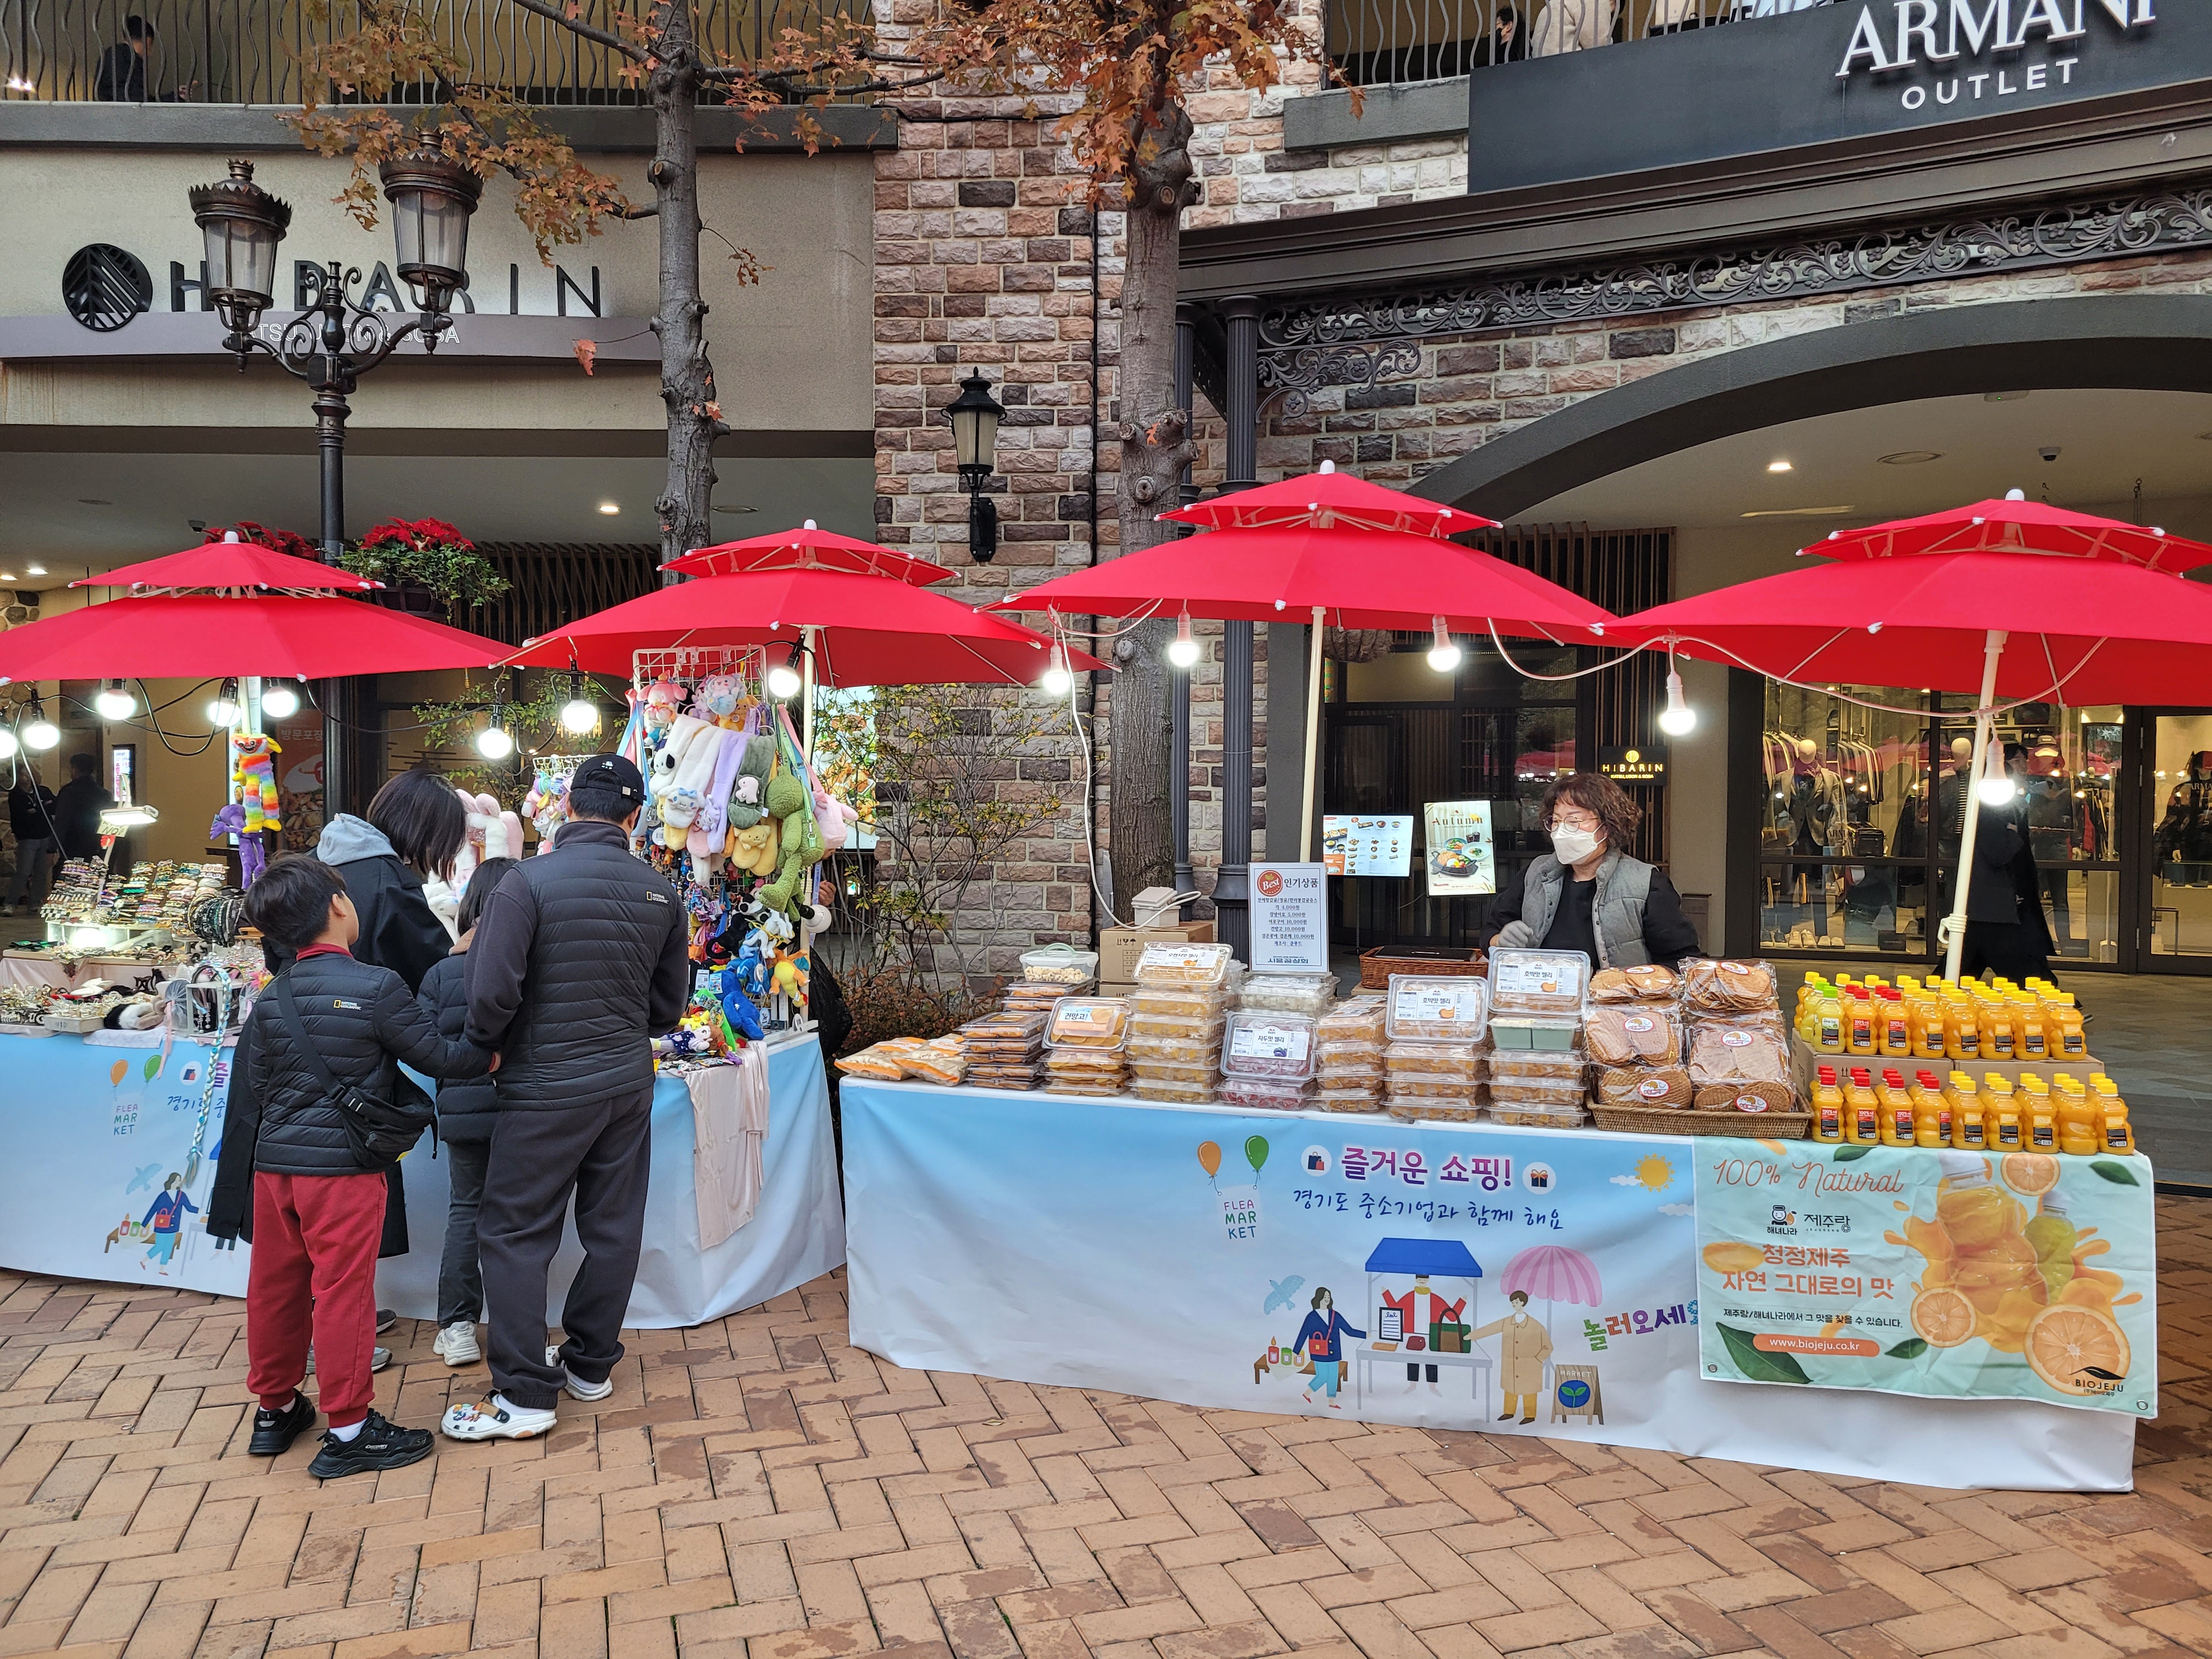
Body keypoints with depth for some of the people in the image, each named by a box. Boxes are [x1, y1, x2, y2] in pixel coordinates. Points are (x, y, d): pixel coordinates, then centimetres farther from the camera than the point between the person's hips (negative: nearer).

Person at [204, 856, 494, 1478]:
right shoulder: (375, 987, -14)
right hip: (342, 1165, -7)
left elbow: (257, 1084, 11)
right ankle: (348, 1429, 9)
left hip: (273, 1163, 7)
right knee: (343, 1290, 1)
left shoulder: (270, 998, 5)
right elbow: (437, 1056, -7)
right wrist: (491, 1056, 9)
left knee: (276, 1286, 16)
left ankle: (275, 1408, 32)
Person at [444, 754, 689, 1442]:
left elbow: (492, 992, -20)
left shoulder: (529, 881, -15)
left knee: (514, 1235, 5)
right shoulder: (660, 893, 1)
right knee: (613, 1228, 15)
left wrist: (488, 1043, 0)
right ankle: (592, 1364, 28)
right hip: (629, 1085, 5)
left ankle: (525, 1396, 8)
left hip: (546, 1090, -5)